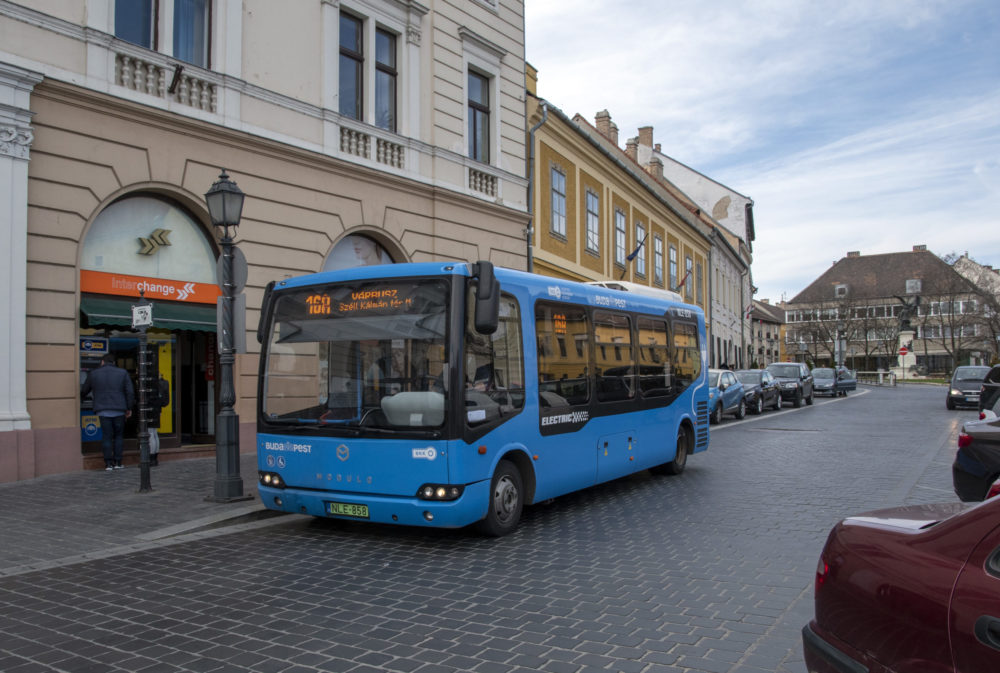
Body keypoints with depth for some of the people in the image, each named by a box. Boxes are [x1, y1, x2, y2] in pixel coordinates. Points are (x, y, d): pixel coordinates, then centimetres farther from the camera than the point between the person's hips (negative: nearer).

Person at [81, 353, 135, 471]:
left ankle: (108, 463, 1)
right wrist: (129, 408, 6)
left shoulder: (94, 374, 6)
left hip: (103, 410, 0)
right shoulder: (122, 373, 4)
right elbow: (130, 392, -1)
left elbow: (84, 391, 15)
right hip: (119, 410, 0)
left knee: (106, 436, 3)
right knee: (119, 436, 8)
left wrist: (81, 396, 38)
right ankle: (117, 462, 7)